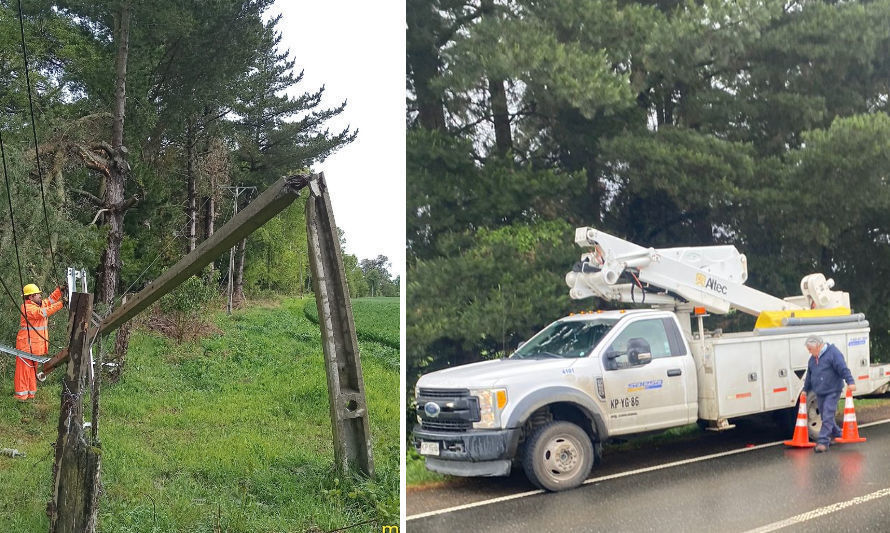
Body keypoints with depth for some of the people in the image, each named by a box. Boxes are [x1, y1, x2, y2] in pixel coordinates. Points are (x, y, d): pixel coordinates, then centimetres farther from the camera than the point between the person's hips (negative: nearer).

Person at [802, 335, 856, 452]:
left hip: (832, 391, -8)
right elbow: (809, 376, 25)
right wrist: (805, 390, 30)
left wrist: (850, 382, -27)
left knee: (827, 417, -12)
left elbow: (843, 368, -18)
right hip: (819, 393, 8)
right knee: (826, 417, 13)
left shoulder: (833, 352, -11)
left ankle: (823, 442, -15)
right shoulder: (812, 359, 14)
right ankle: (837, 435, 31)